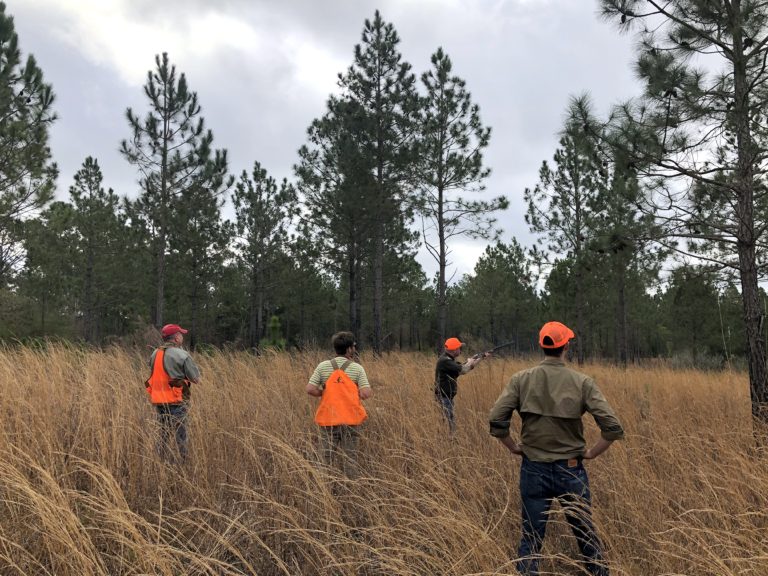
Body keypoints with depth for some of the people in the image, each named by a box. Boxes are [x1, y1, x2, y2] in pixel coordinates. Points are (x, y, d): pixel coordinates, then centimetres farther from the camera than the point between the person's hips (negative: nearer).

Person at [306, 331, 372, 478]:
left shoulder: (323, 366, -1)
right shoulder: (357, 368, -5)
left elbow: (310, 389, -8)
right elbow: (366, 393, -12)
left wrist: (324, 394, 8)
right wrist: (370, 392, 9)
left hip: (328, 419, 1)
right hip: (350, 420, -1)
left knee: (326, 460, 9)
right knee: (350, 459, 7)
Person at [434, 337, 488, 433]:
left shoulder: (449, 359, 12)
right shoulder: (445, 361, -20)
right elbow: (463, 370, -23)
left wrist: (482, 356, 17)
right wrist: (470, 361, -3)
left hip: (447, 396, 10)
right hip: (443, 396, -10)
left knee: (450, 421, 15)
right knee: (450, 423, -9)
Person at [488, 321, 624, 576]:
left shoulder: (521, 379, -7)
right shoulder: (582, 382, -9)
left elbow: (496, 420, -12)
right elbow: (613, 427, -13)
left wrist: (515, 448, 1)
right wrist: (591, 453, 0)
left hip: (533, 469, 1)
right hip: (571, 470, 0)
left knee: (531, 538, 11)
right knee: (586, 536, 17)